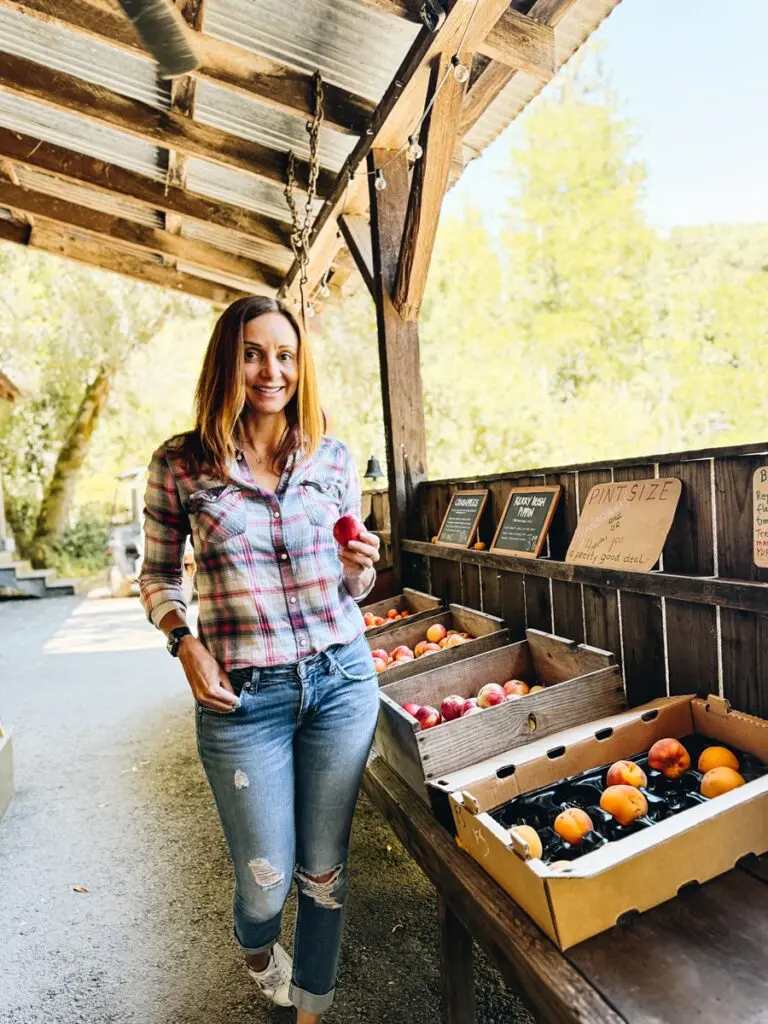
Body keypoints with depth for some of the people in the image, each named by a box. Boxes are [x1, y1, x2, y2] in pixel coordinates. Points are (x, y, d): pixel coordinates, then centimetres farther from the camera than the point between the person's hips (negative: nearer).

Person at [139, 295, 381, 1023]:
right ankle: (256, 949, 51)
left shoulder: (333, 458, 1)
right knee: (265, 880, 11)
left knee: (324, 870, 15)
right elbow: (157, 576, 7)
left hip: (341, 678, 2)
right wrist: (186, 644, -9)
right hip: (243, 694, -1)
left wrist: (359, 570, -13)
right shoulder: (180, 464, -5)